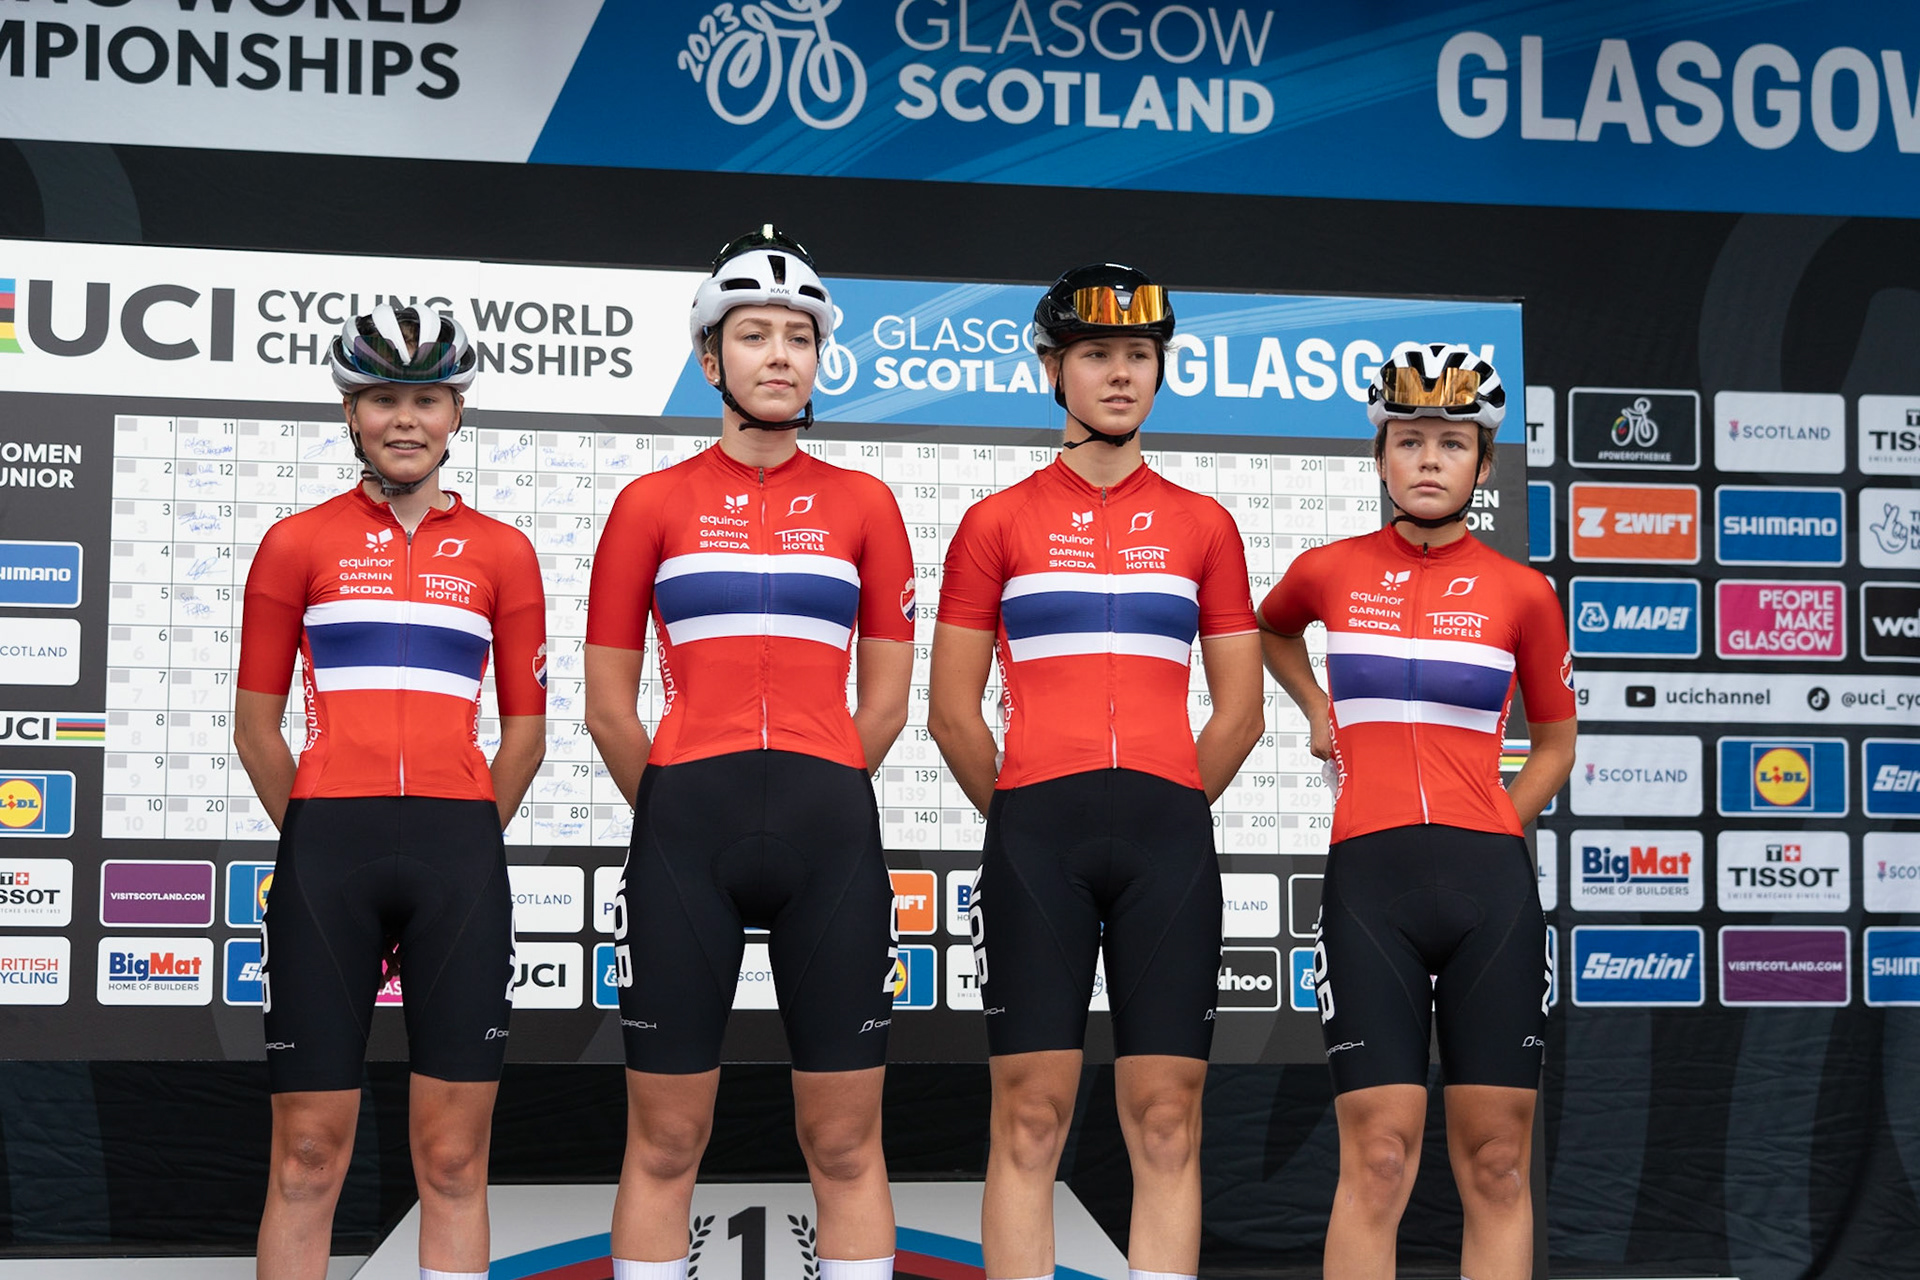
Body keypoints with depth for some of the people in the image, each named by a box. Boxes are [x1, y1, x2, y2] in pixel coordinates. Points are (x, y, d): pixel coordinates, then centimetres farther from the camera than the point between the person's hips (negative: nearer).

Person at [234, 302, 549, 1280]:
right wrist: (317, 839, 7)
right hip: (326, 846, -1)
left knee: (452, 1160, 2)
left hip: (459, 852, 1)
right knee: (308, 1154, 0)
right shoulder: (297, 543, 8)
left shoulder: (500, 552, 10)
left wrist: (463, 837, 8)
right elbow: (255, 726, 9)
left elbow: (525, 729, 12)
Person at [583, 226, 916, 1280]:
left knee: (845, 1145, 4)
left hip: (830, 833, 1)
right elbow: (608, 709, 8)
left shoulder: (862, 506, 9)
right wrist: (678, 811, 9)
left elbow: (885, 699, 12)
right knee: (665, 1144, 4)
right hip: (684, 832, -1)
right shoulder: (652, 504, 6)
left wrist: (818, 797, 11)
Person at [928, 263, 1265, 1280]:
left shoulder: (1203, 526, 13)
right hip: (1035, 828, -1)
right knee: (1030, 1113, -2)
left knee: (1166, 1118, 0)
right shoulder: (997, 522, 9)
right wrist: (1021, 819, 6)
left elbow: (1239, 711, 14)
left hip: (1169, 833, 2)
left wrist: (1167, 813, 8)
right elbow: (952, 711, 7)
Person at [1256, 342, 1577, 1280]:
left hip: (1492, 884, 1)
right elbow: (1270, 628, 32)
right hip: (1369, 878, -1)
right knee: (1377, 1160, -4)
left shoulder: (1521, 593, 6)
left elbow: (1555, 743, 17)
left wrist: (1488, 831, 6)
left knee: (1496, 1165, 3)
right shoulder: (1329, 571, 8)